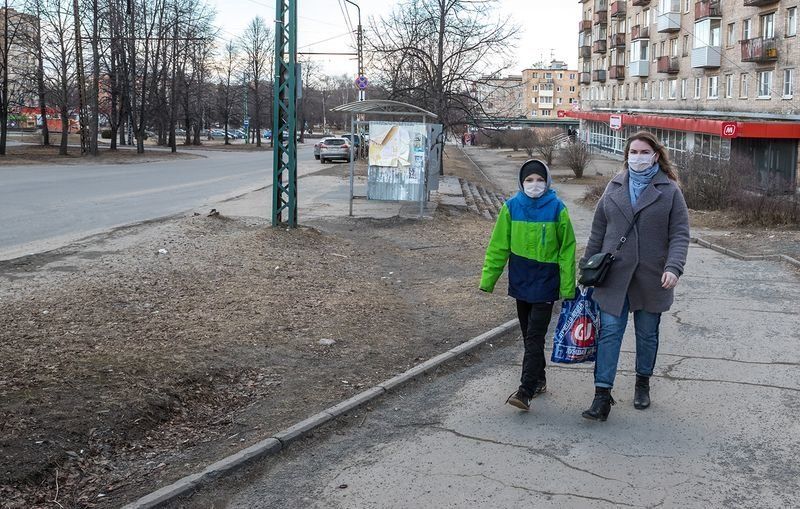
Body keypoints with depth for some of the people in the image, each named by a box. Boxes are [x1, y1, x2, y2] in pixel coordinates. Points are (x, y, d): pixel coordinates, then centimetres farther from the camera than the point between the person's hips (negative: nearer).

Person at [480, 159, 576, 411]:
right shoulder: (512, 207, -2)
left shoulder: (557, 208, -9)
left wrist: (567, 288, -6)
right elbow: (498, 246, 2)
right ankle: (539, 380, 30)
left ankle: (526, 391, -7)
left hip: (545, 284, -4)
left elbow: (567, 250, -4)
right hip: (520, 282, 4)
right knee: (528, 334, 15)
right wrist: (488, 280, 0)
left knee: (534, 336, -7)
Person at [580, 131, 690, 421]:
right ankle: (602, 394, -2)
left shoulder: (669, 190, -2)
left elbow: (680, 234, -6)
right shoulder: (615, 187, 6)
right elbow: (598, 231, 11)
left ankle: (643, 383, 33)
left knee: (647, 334, 13)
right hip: (614, 275, 1)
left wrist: (673, 267, -20)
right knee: (609, 331, -4)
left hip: (651, 278, -1)